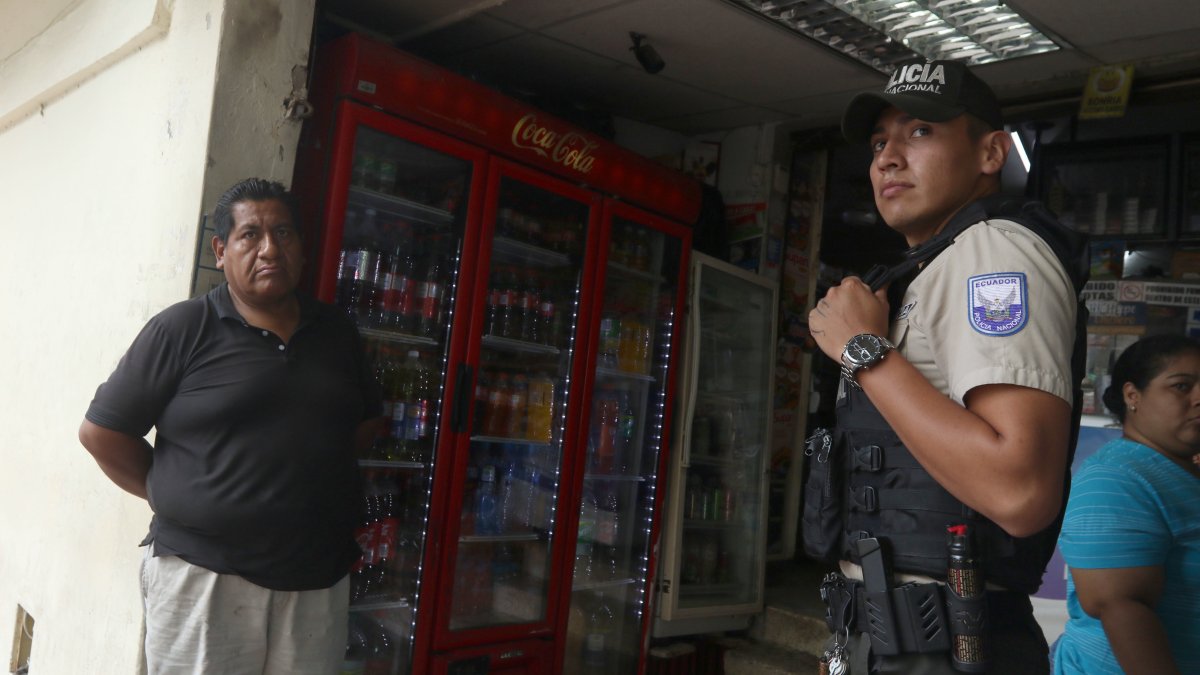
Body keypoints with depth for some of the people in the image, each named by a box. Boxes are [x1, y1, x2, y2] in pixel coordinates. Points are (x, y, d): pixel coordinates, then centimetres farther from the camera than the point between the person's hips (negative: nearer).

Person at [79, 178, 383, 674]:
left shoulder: (336, 332, 9)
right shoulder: (182, 329, -4)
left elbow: (366, 421, 21)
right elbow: (101, 431, 0)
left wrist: (315, 475, 10)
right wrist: (173, 497, 2)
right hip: (204, 576, -4)